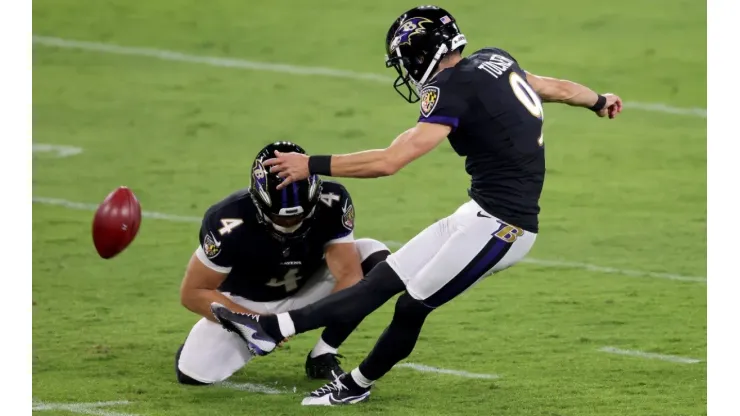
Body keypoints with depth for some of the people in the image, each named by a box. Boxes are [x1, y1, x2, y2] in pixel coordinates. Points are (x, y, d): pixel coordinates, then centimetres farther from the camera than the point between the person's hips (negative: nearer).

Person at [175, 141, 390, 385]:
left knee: (376, 259, -23)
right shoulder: (231, 224, -33)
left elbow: (349, 275, -28)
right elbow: (192, 293, -22)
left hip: (307, 291, 2)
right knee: (194, 373, -23)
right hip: (246, 304, -2)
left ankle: (322, 357, -10)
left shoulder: (331, 205, -28)